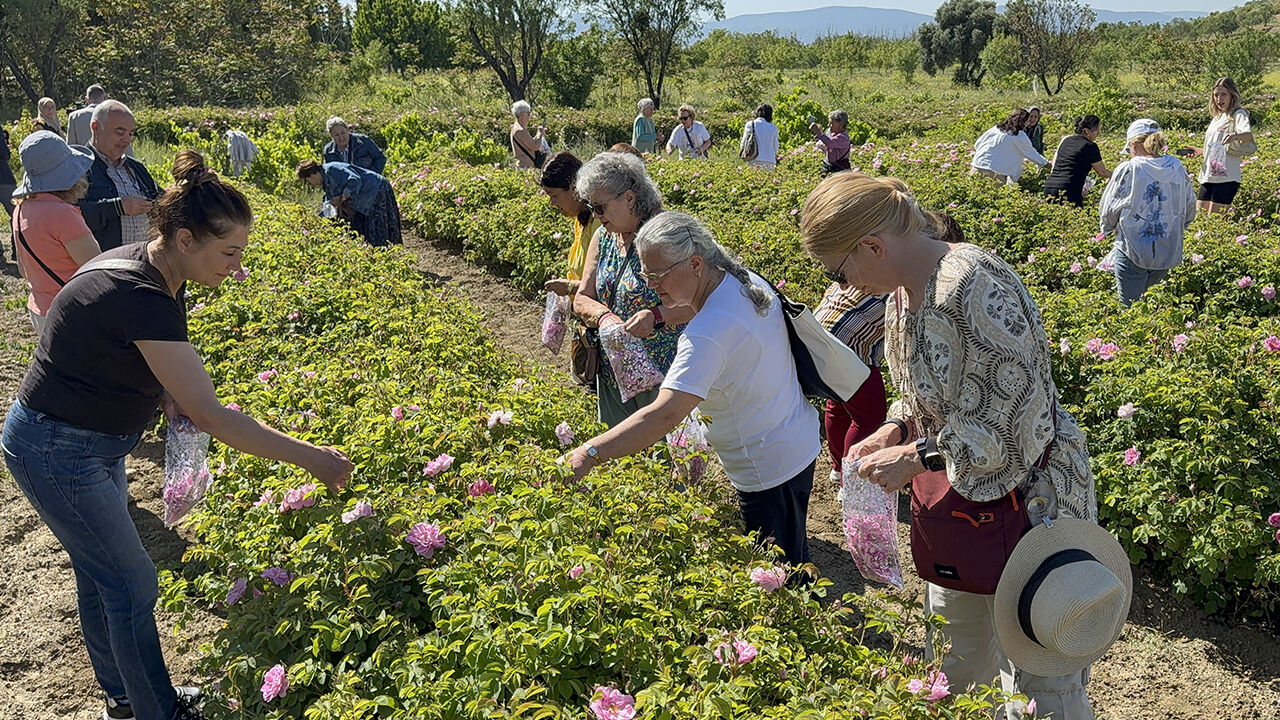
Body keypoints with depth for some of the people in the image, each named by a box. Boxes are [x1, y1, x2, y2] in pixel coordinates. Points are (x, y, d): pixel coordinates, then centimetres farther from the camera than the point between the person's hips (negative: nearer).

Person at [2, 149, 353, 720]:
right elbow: (211, 417, -33)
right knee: (132, 585, 2)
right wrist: (312, 458, -29)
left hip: (93, 443, 9)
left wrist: (165, 390, -5)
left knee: (99, 573, 21)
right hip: (57, 452, -9)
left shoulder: (141, 264, -4)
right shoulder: (142, 299, -33)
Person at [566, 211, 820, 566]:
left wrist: (588, 454, -44)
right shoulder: (749, 283, -3)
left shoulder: (709, 333, -32)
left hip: (769, 468, -10)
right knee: (793, 561, 26)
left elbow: (665, 414, -41)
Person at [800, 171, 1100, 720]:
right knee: (955, 654, 24)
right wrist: (894, 430, -2)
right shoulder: (902, 291, 2)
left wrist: (916, 456, -20)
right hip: (957, 496, 9)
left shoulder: (973, 286, -28)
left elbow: (1014, 417, -26)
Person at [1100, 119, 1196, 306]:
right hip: (1169, 253, 5)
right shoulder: (1178, 170, 3)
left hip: (1133, 251, -5)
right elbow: (1190, 211, 13)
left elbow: (1107, 210, -1)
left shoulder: (1127, 170, -10)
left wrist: (1110, 228, 20)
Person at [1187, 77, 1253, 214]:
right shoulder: (1216, 117, 20)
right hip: (1208, 177, 8)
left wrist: (1235, 136, -47)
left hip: (1226, 178, -8)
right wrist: (1201, 151, 15)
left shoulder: (1238, 114, -4)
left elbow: (1249, 135, -26)